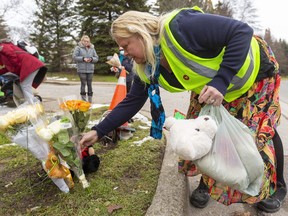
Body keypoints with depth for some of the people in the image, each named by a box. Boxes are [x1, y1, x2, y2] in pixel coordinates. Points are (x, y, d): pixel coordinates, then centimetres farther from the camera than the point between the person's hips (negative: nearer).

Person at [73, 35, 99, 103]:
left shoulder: (92, 48, 12)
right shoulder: (78, 48, 2)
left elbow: (96, 58, 12)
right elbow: (74, 57, -4)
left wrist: (91, 59, -8)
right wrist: (83, 58, -13)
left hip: (90, 69, 3)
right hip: (81, 69, -3)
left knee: (89, 84, 5)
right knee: (83, 84, -2)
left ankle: (90, 99, 12)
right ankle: (83, 99, 5)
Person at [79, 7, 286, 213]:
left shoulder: (180, 27, -36)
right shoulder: (147, 70, -13)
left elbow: (242, 31, -35)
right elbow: (132, 101, -7)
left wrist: (221, 81, -43)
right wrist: (99, 131, -10)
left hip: (254, 72, -5)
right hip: (213, 87, 6)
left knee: (261, 130, 0)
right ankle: (207, 183, 22)